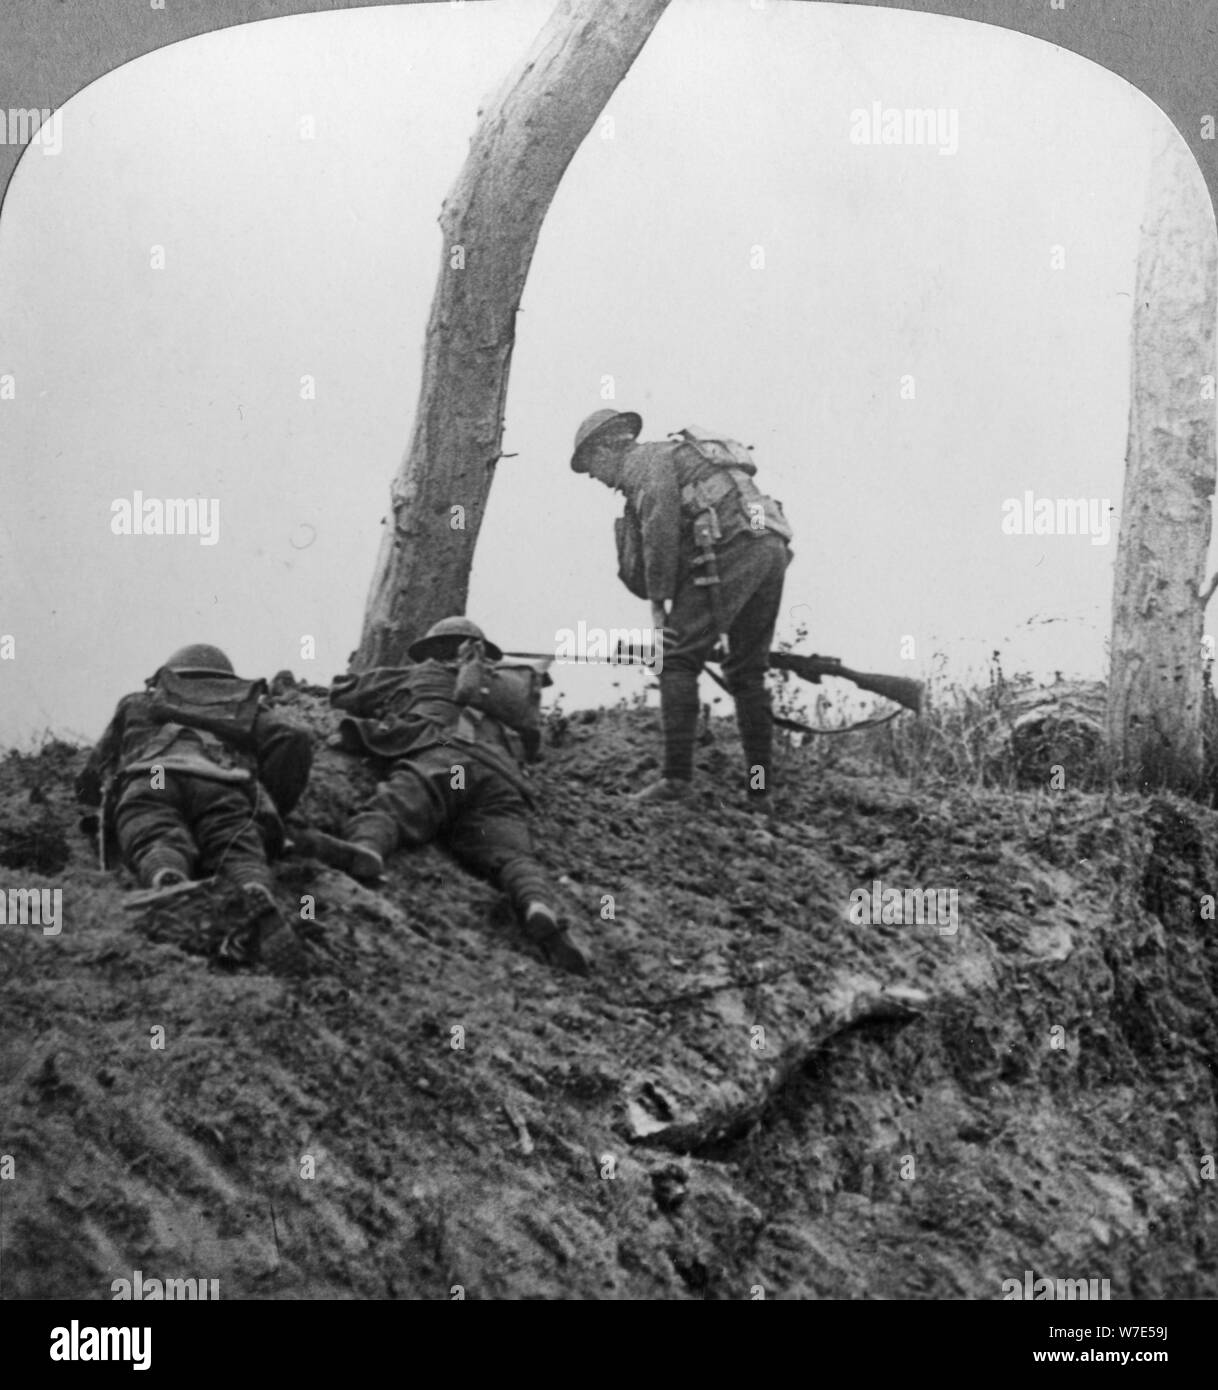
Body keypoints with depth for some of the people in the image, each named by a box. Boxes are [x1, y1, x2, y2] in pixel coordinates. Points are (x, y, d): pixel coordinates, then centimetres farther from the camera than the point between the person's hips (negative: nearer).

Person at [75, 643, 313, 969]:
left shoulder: (137, 704, 42)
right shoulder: (246, 708, 38)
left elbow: (90, 783, 47)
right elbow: (294, 742, 17)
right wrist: (272, 809, 28)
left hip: (149, 780, 0)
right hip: (224, 786, 0)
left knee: (159, 846, -26)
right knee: (238, 853, -22)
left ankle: (172, 888, -63)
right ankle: (256, 899, -58)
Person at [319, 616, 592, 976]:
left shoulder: (421, 675, 34)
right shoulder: (506, 688, 41)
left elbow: (341, 691, 44)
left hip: (438, 755, -3)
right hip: (500, 777, 3)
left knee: (388, 810, -24)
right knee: (511, 855, -17)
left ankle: (363, 849, -58)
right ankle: (540, 908, -48)